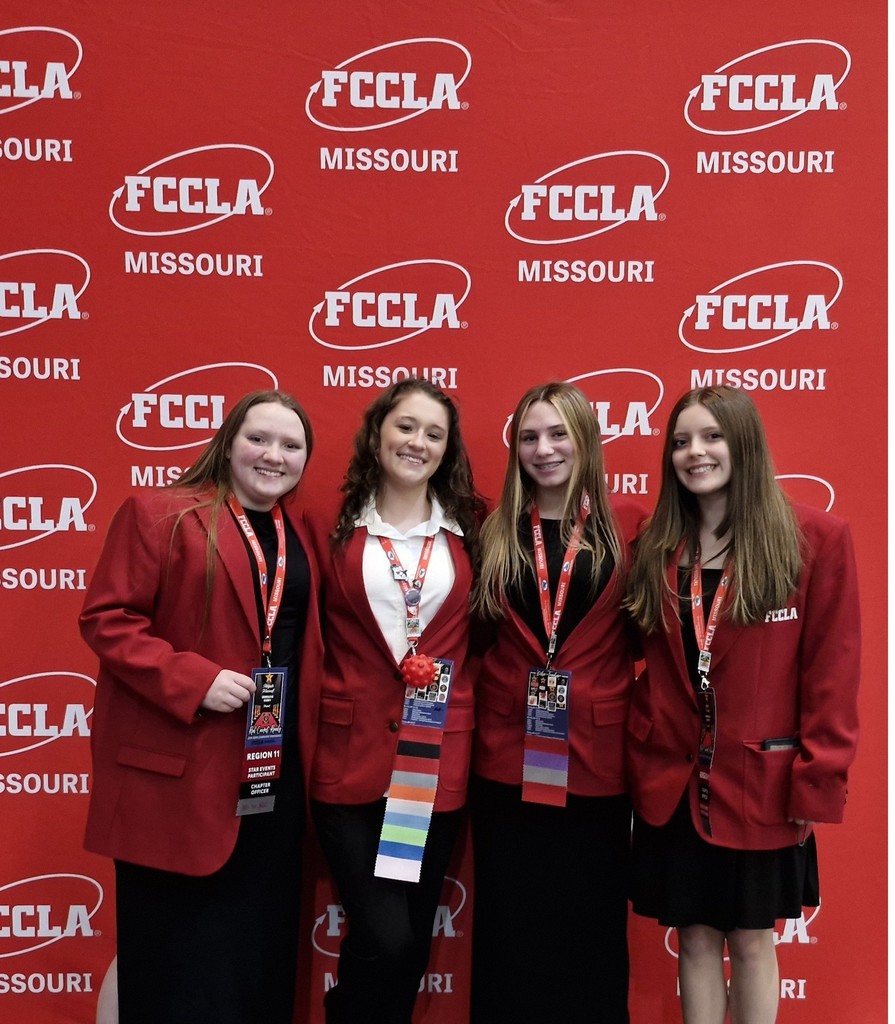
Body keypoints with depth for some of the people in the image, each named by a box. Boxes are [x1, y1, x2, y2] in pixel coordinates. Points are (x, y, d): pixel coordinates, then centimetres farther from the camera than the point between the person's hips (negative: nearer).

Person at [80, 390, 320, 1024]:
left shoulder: (298, 534, 12)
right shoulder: (159, 514, -7)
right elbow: (106, 618, -13)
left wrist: (306, 735, 7)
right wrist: (193, 681, -22)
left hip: (276, 770, 6)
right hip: (181, 773, -6)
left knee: (263, 943, 16)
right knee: (180, 954, 6)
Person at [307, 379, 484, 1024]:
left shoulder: (469, 530, 7)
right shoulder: (332, 529, 2)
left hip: (438, 760, 3)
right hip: (352, 758, -2)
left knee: (414, 941, 12)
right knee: (384, 939, -8)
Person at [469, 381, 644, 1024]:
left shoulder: (627, 524, 0)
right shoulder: (496, 532, 7)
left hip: (596, 760, -1)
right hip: (506, 760, 2)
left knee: (590, 932, 10)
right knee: (507, 931, 11)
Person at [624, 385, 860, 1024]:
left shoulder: (816, 538, -8)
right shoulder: (655, 549, 5)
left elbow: (833, 671, -9)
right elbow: (644, 669, 8)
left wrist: (817, 781, -10)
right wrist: (640, 757, -1)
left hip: (760, 782, -3)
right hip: (672, 782, 3)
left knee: (753, 940, 11)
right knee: (696, 938, 13)